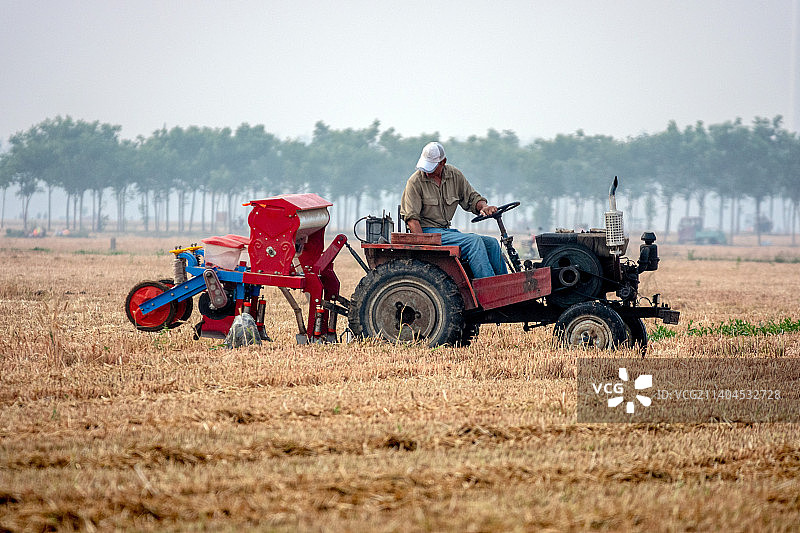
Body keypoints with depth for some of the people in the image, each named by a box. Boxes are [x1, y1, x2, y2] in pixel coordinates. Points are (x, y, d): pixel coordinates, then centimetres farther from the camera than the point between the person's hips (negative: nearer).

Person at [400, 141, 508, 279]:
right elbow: (412, 219, -12)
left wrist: (483, 207, -10)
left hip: (446, 230, 6)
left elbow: (472, 198, 15)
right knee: (473, 241, -26)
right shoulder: (415, 182, -9)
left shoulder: (455, 175, 6)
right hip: (426, 232, -6)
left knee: (491, 243, -10)